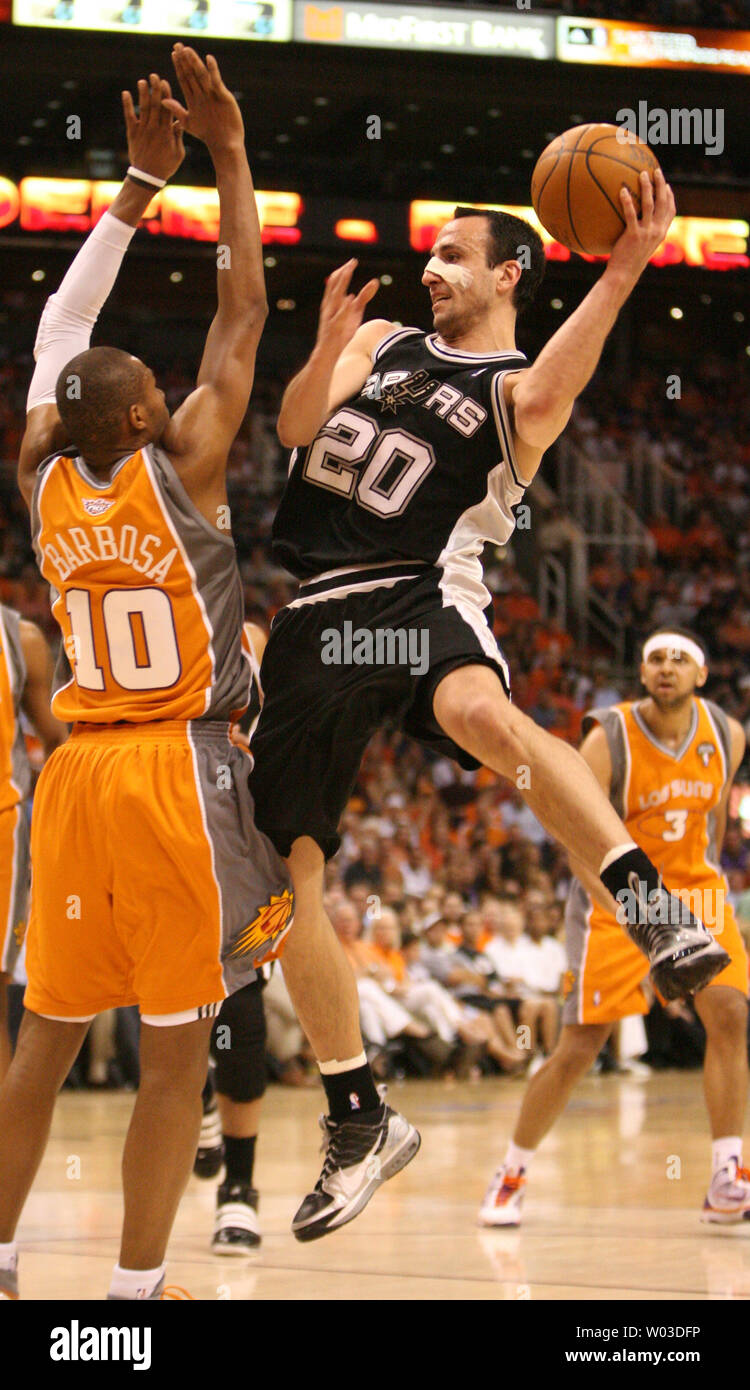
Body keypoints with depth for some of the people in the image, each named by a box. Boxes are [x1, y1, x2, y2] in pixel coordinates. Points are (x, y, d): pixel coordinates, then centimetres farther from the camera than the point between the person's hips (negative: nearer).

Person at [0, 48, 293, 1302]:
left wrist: (141, 181, 19)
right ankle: (134, 1294, -5)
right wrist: (229, 159, 2)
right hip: (177, 775, -6)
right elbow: (241, 315, -4)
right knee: (176, 1050, -3)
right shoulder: (178, 468, -7)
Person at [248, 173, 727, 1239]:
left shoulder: (518, 391, 5)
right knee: (284, 879, 2)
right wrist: (327, 351, -18)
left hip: (420, 594, -6)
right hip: (319, 619, 6)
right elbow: (295, 425, 5)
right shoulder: (382, 344, 21)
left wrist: (622, 272, -35)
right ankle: (356, 1116, 13)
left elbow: (546, 394, -21)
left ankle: (655, 909, -41)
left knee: (480, 712, -41)